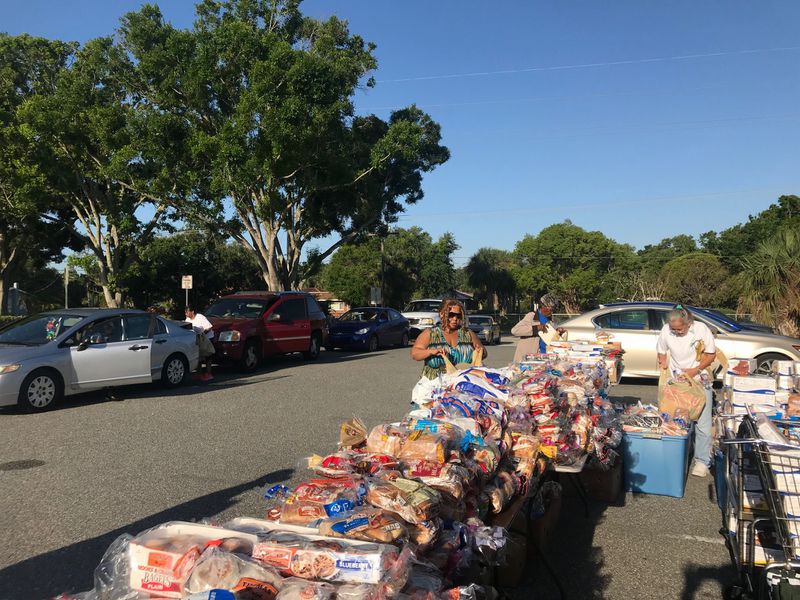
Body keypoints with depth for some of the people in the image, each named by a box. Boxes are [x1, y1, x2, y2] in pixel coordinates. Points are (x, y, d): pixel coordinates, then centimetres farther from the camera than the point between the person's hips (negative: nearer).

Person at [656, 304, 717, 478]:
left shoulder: (701, 329, -18)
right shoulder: (666, 330, -12)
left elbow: (711, 354, -8)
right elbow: (661, 351, 5)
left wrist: (695, 370, -19)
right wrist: (663, 364, -13)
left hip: (700, 381, -2)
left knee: (703, 424, -1)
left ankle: (702, 461, 11)